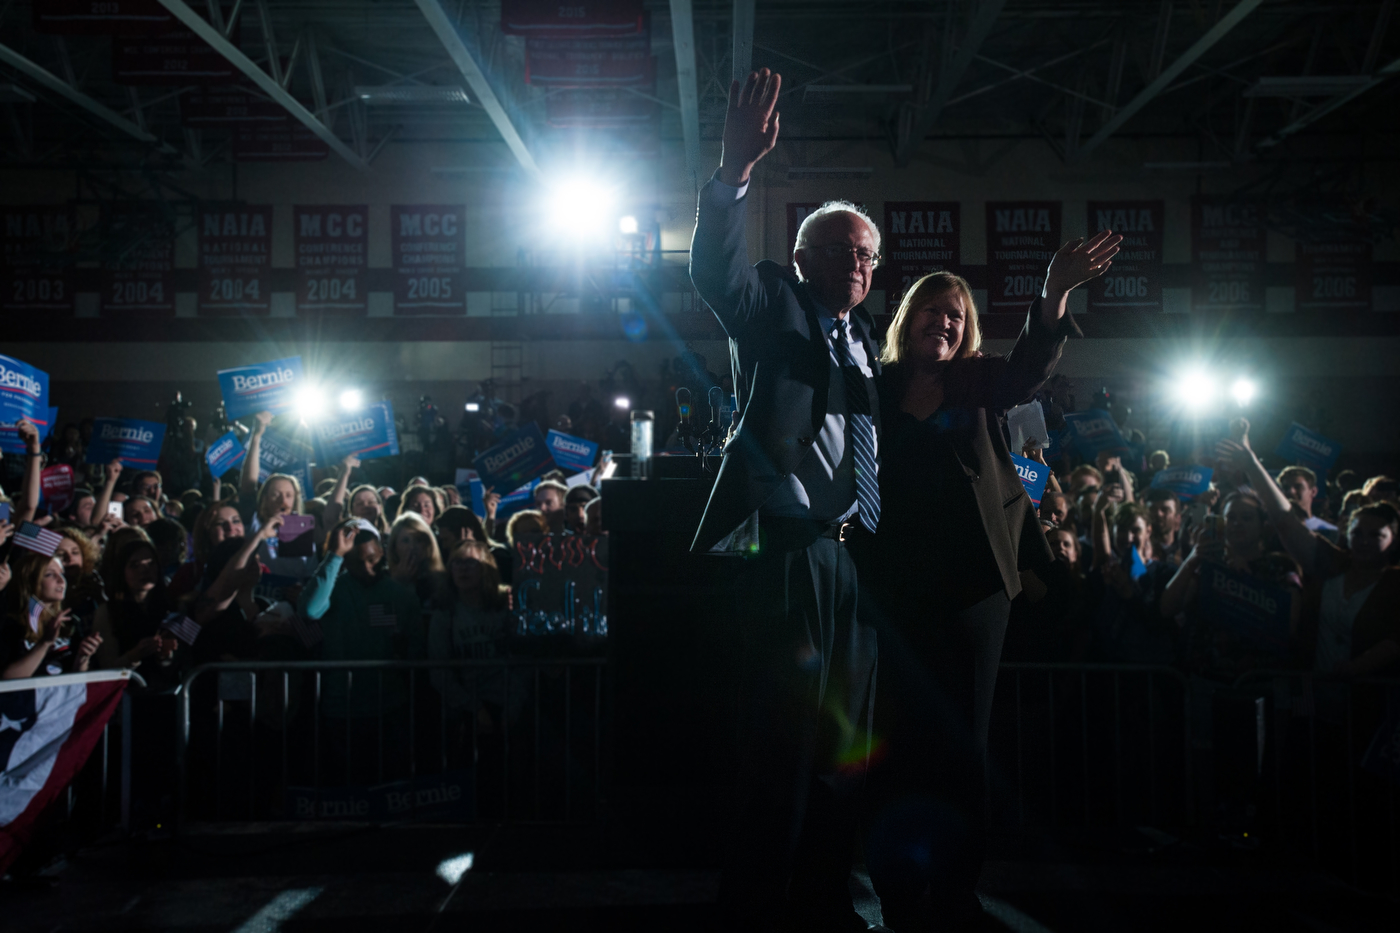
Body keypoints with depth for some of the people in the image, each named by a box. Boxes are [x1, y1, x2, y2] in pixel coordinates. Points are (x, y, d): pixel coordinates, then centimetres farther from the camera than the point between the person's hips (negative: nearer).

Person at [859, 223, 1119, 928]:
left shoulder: (978, 384, 10)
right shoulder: (877, 388, 5)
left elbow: (1029, 367, -10)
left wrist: (1055, 295, -27)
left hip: (973, 586, 2)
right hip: (898, 587, -2)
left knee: (964, 742, 6)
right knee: (905, 738, -1)